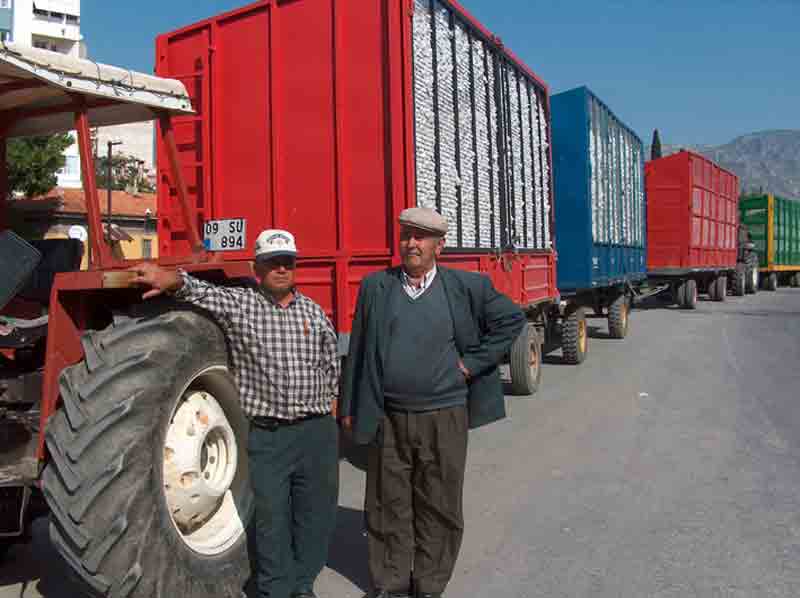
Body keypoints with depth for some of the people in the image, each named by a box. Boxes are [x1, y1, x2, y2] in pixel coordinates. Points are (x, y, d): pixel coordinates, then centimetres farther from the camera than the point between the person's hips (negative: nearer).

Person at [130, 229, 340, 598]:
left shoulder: (313, 311, 7)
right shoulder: (239, 305, -3)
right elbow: (204, 292, -24)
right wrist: (174, 279, -43)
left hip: (317, 432, 3)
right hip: (265, 435, -3)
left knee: (315, 514, 12)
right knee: (270, 519, 7)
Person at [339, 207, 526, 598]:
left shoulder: (467, 287, 1)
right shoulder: (375, 287, 4)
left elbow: (511, 319, 6)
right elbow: (358, 349, 6)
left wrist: (473, 362, -2)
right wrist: (349, 408, 5)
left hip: (444, 418, -1)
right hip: (387, 419, 1)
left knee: (440, 508, 10)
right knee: (388, 507, 11)